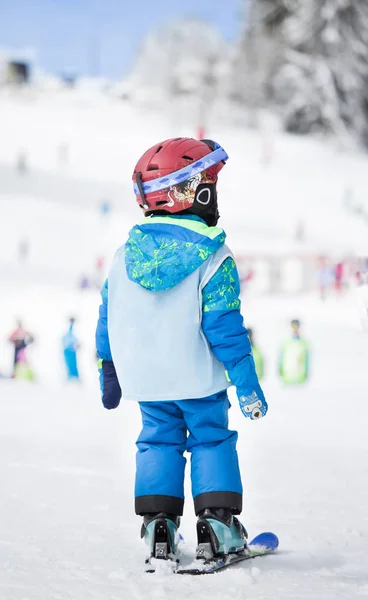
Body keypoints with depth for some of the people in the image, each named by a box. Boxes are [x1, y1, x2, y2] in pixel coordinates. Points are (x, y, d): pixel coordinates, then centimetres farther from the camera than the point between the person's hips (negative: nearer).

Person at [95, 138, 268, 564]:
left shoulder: (126, 253, 0)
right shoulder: (213, 258, -16)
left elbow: (108, 317, 8)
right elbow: (225, 327, -16)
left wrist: (109, 374, 19)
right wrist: (247, 385, -9)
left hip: (144, 377, 4)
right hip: (197, 377, -4)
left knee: (158, 440, 15)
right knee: (212, 440, 9)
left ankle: (158, 523, 8)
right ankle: (217, 522, 4)